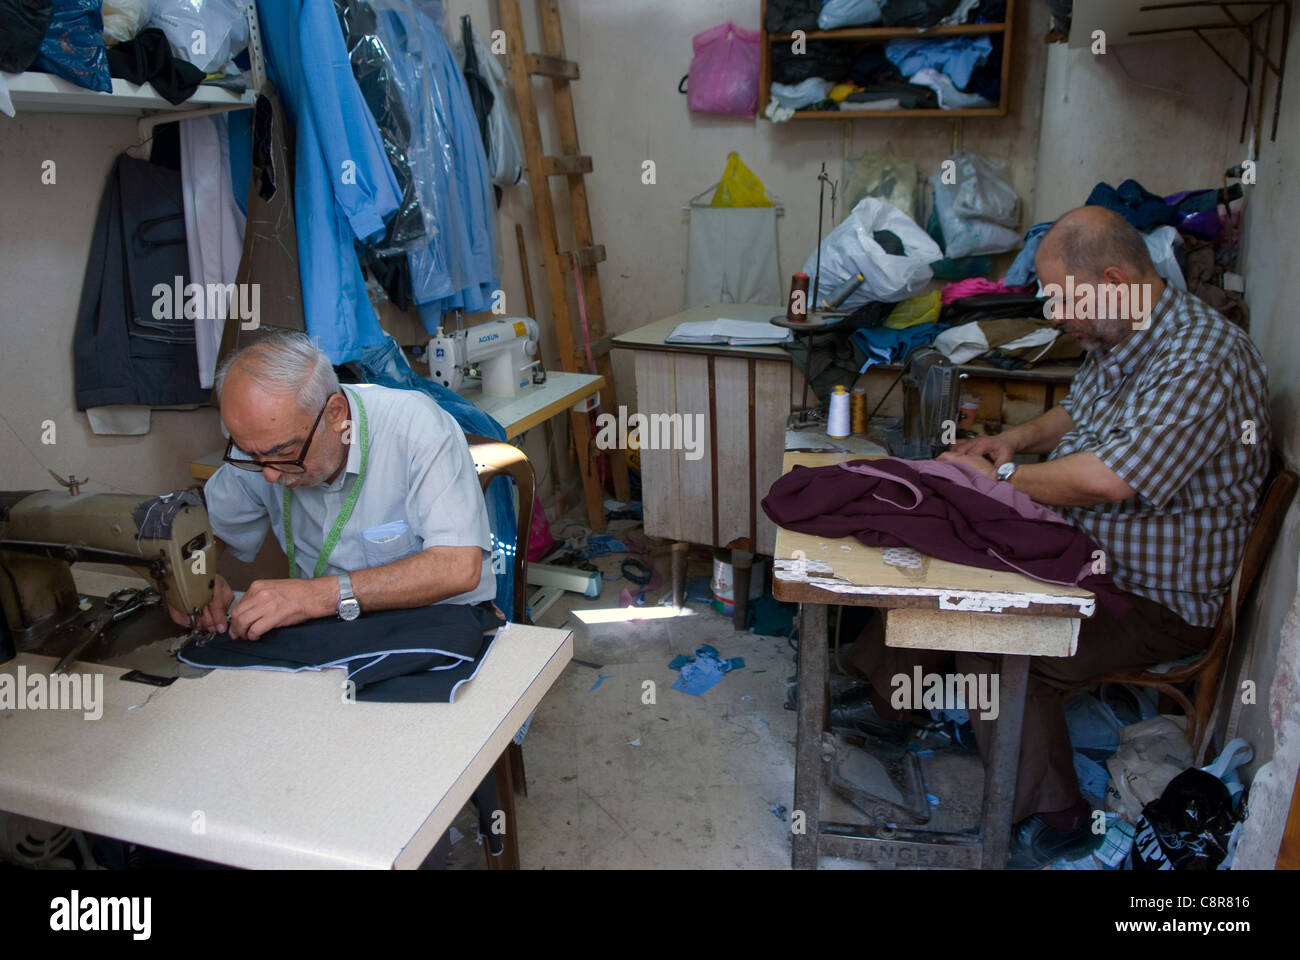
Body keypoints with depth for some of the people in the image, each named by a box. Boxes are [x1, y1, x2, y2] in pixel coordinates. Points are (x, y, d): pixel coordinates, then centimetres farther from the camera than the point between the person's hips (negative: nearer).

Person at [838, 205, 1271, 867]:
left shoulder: (1204, 358, -26)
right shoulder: (1114, 339, 4)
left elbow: (1106, 480, -36)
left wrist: (1000, 477, -20)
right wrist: (1017, 437, 4)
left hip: (1158, 597, -9)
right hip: (1082, 551, 9)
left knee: (995, 645, -27)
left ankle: (1053, 818, -5)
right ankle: (884, 698, 22)